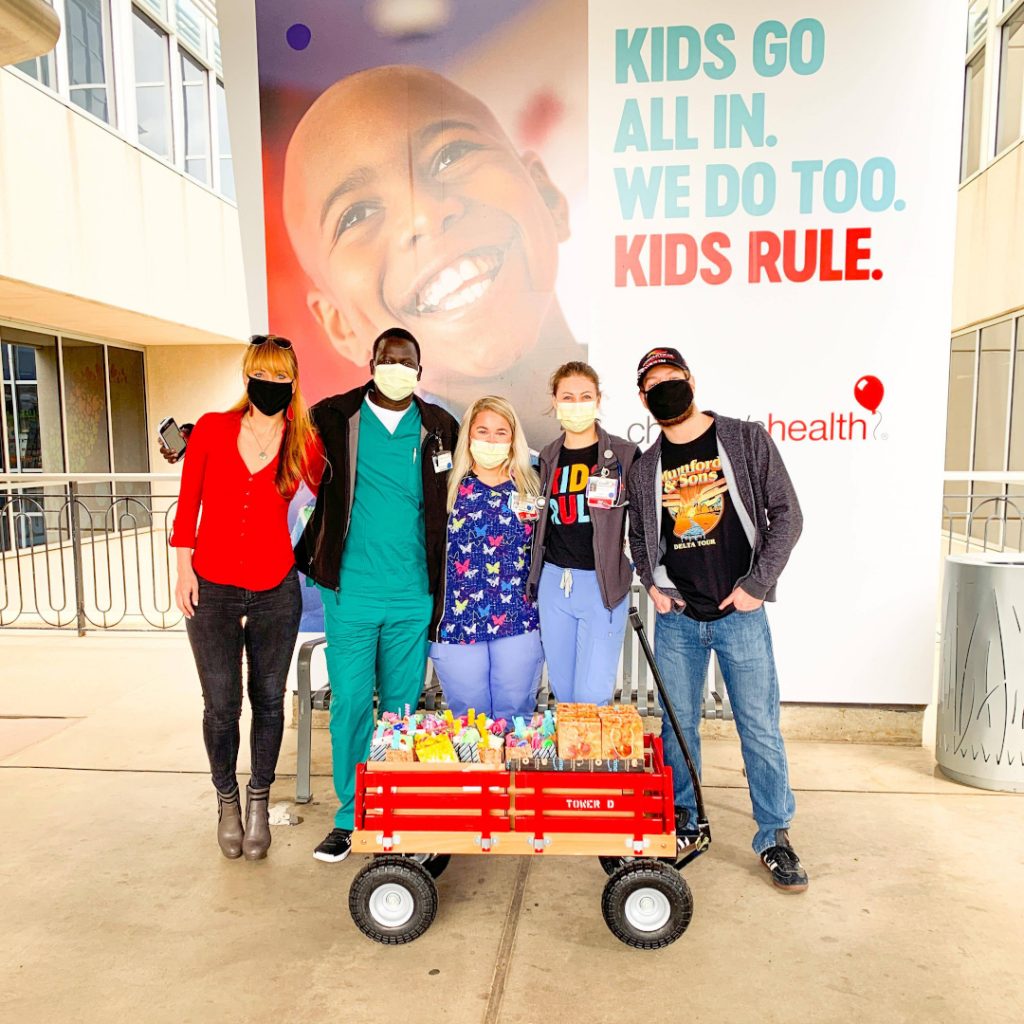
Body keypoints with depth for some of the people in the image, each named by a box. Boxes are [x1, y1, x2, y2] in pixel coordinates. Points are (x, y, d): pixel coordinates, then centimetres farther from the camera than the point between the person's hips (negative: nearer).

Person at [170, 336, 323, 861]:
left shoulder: (304, 444, -3)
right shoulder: (212, 428, -1)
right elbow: (188, 502, 3)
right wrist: (184, 568, 0)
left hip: (275, 591, 0)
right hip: (212, 589, 0)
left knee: (268, 700, 9)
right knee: (221, 705, 3)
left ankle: (259, 801, 30)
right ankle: (227, 799, 29)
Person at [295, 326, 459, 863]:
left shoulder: (439, 429, 4)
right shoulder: (334, 418, 1)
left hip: (413, 597, 1)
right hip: (350, 593, -1)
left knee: (403, 708, 11)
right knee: (350, 705, 4)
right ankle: (350, 815, 23)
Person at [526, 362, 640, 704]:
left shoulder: (625, 455, -2)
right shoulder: (548, 458, 10)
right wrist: (534, 578, 12)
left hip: (603, 585, -4)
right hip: (553, 582, 4)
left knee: (592, 697, -5)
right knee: (563, 694, 12)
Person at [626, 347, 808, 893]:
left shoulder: (747, 439, -2)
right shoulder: (644, 467, 6)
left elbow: (787, 514, -3)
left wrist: (757, 585, -9)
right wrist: (652, 583, 1)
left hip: (740, 615, -2)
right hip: (677, 618, 3)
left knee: (761, 728, 4)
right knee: (678, 725, 11)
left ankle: (775, 838, 21)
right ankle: (682, 821, 30)